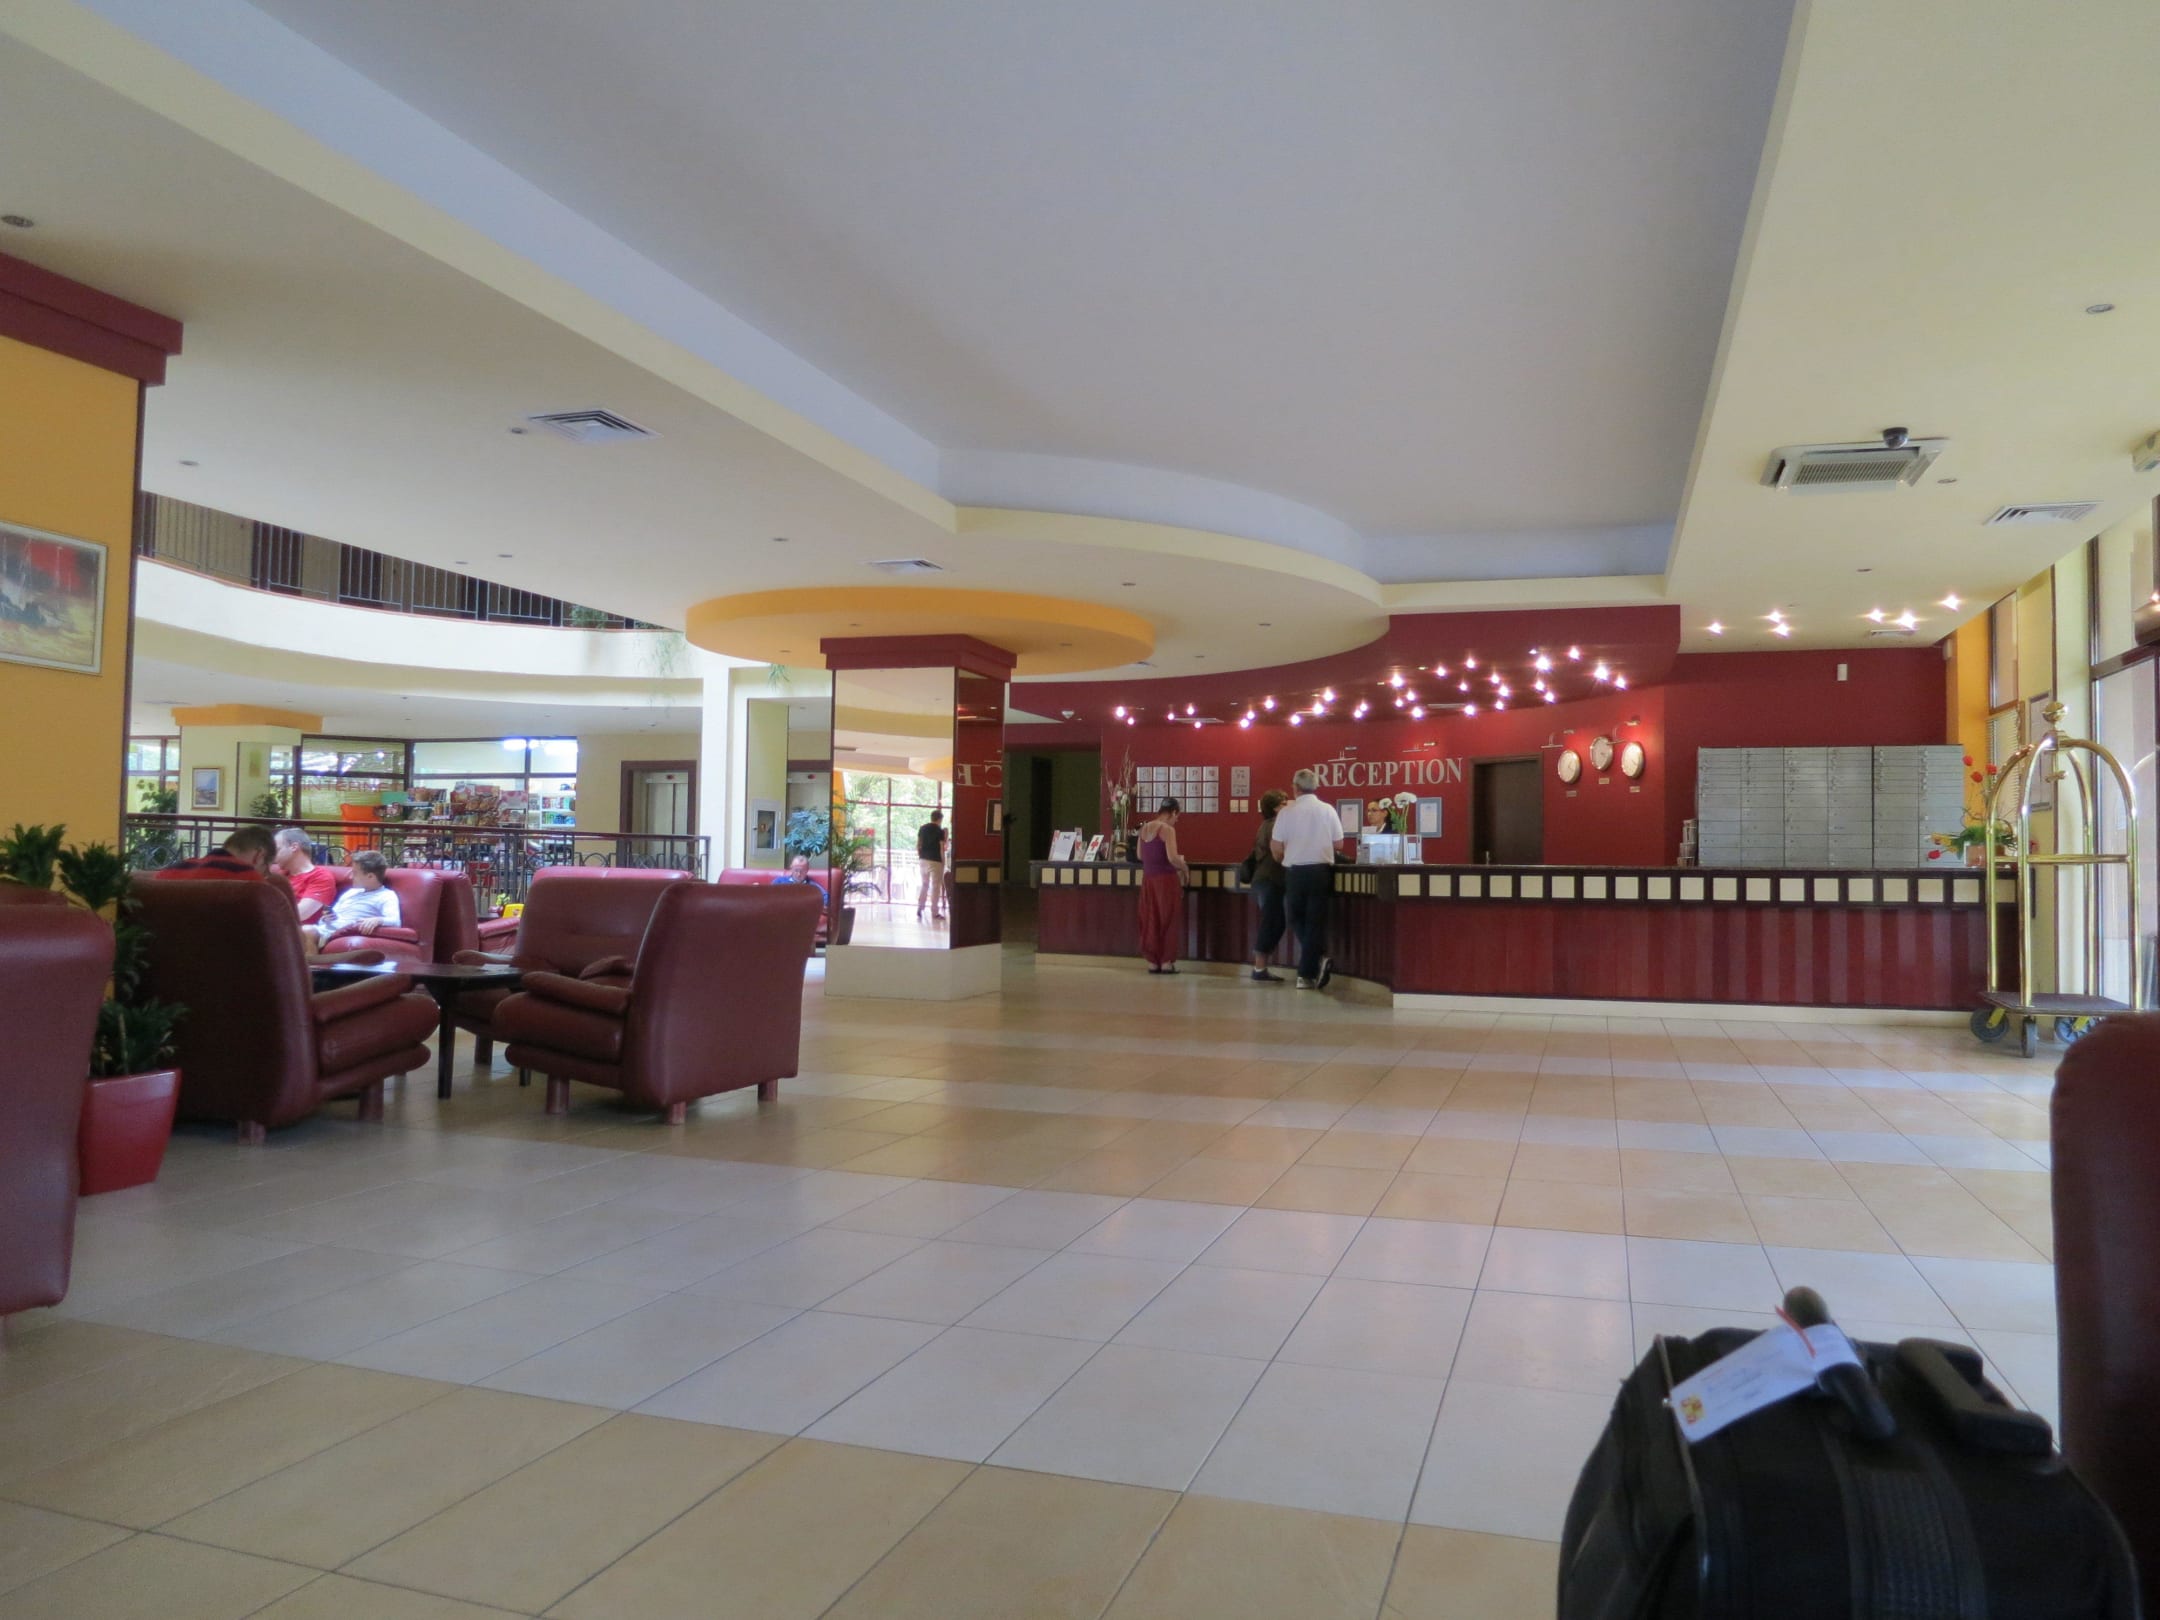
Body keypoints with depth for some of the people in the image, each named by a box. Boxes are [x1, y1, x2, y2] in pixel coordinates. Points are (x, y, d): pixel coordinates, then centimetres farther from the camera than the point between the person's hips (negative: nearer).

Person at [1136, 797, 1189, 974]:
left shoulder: (1144, 829, 9)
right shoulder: (1168, 829, -13)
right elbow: (1172, 858, -20)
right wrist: (1183, 866, -3)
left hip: (1148, 878, 6)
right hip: (1166, 879, -6)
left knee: (1150, 920, 12)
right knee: (1168, 920, 3)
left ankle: (1152, 961, 15)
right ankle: (1166, 962, 6)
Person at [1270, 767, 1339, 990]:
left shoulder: (1287, 811, -6)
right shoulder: (1328, 810, -2)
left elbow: (1276, 847, -4)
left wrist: (1281, 858, 18)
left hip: (1295, 871, -1)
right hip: (1321, 870, 1)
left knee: (1295, 919, 17)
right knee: (1315, 921, 7)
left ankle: (1317, 958, 6)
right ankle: (1308, 974, 2)